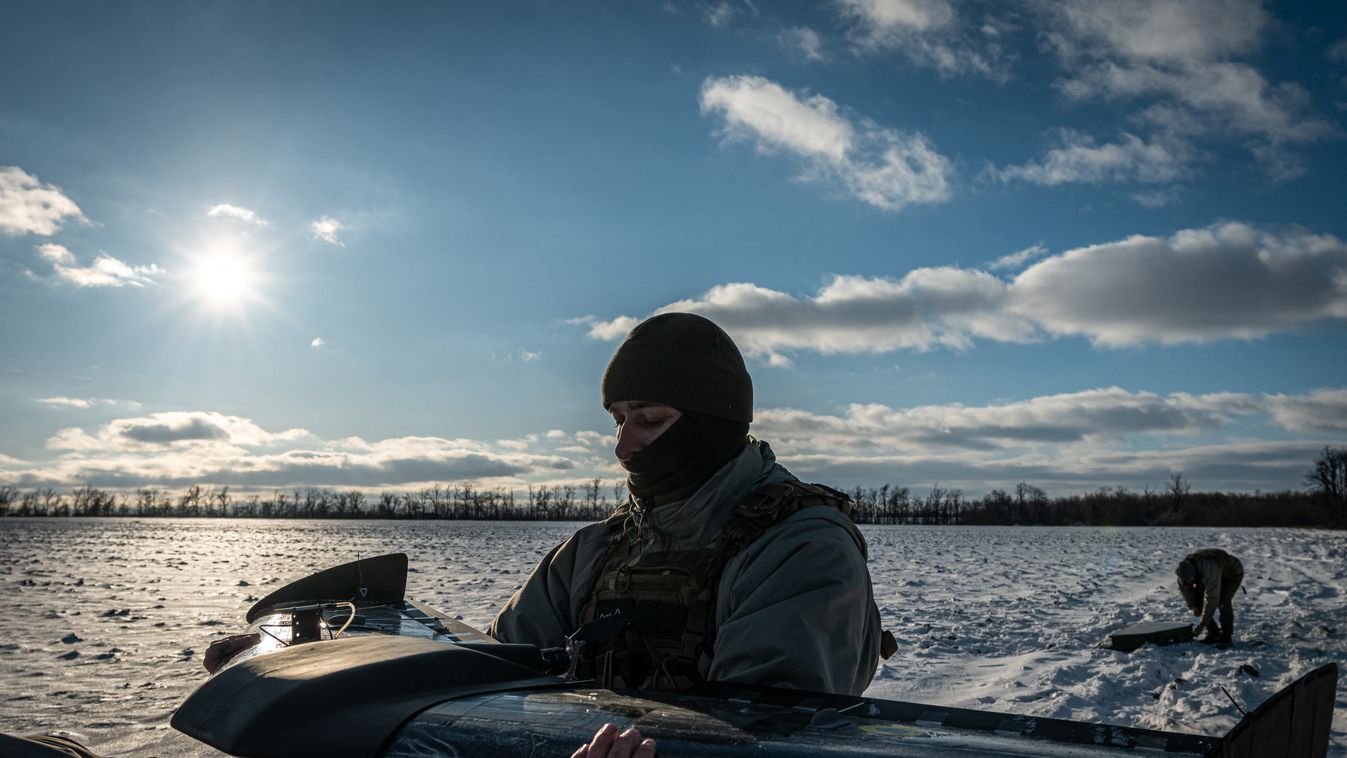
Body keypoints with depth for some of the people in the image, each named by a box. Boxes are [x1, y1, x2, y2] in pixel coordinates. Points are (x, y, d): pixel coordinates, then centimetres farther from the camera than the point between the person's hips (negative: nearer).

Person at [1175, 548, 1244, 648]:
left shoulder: (1209, 571, -45)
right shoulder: (1185, 568, -24)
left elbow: (1212, 599, -41)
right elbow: (1183, 587, -3)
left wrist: (1202, 625, -37)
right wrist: (1191, 606, -10)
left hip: (1233, 574, -7)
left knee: (1222, 600, -28)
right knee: (1197, 598, -8)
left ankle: (1226, 636, -11)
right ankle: (1213, 633, 3)